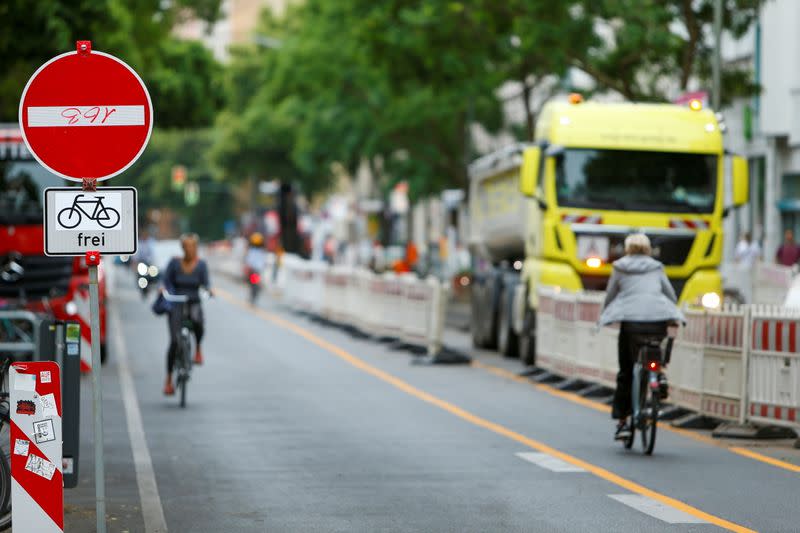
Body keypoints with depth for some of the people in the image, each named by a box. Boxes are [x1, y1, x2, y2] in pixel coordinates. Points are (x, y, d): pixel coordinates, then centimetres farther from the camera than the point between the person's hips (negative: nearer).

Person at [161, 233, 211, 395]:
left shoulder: (201, 264, -1)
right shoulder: (174, 263, -2)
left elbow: (205, 282, -9)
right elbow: (167, 280, 2)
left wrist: (209, 289, -30)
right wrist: (167, 291, -18)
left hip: (194, 303, 0)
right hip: (176, 304, 0)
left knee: (197, 321, -36)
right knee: (174, 341, -8)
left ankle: (198, 349, -6)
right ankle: (169, 380, 2)